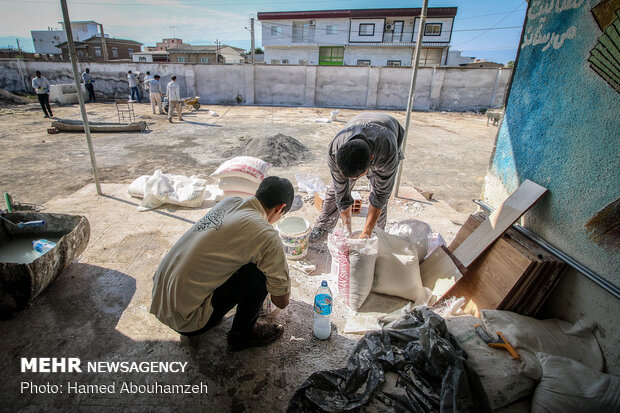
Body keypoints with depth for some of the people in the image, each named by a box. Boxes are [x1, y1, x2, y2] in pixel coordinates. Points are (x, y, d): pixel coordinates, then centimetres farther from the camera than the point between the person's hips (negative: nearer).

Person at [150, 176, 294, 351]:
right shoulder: (267, 236, -18)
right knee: (260, 271, -9)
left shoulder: (228, 202, 2)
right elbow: (282, 302, -6)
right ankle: (242, 334, 13)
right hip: (184, 320, -8)